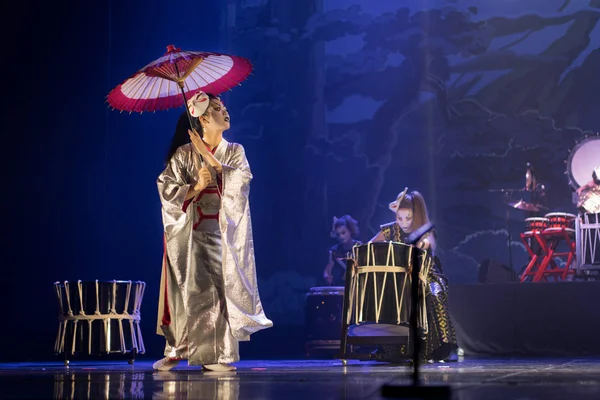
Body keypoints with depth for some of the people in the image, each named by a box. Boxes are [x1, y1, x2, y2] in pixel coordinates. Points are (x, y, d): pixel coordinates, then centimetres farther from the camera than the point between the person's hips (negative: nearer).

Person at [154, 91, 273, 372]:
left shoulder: (234, 151, 10)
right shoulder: (183, 154, 2)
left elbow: (243, 180, -8)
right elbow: (167, 192, -4)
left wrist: (210, 158, -10)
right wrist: (196, 187, -17)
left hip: (224, 231, 2)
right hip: (191, 232, -2)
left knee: (220, 286, -5)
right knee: (188, 288, -5)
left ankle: (214, 355, 1)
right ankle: (175, 350, 6)